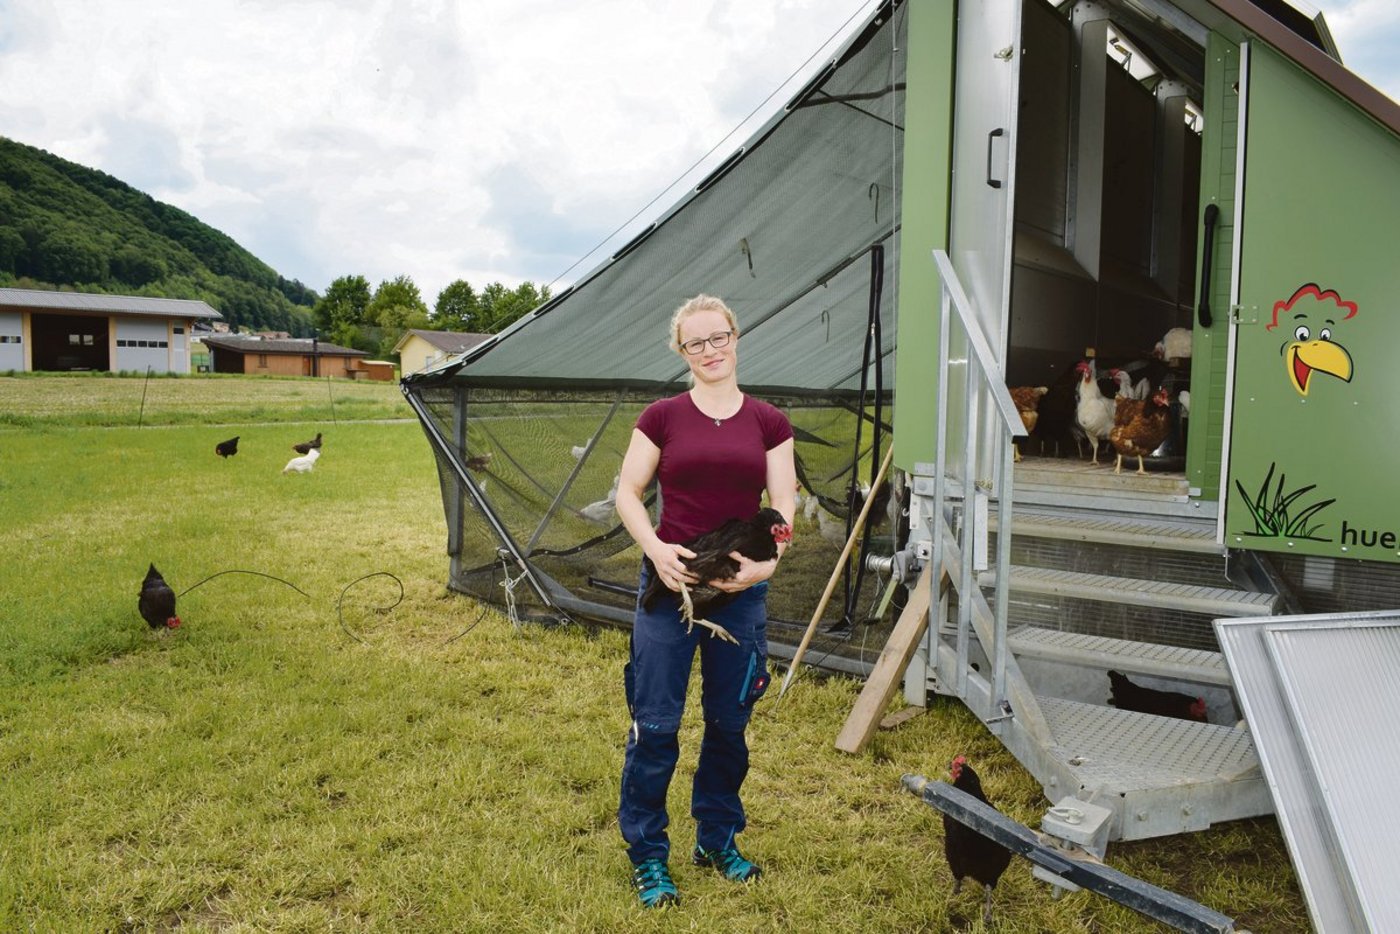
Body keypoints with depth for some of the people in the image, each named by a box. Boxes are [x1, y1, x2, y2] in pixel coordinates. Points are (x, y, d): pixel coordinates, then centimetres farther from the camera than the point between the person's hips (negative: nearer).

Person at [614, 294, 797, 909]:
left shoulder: (767, 422, 5)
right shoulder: (663, 417, 1)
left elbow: (784, 504, 2)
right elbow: (627, 494, 2)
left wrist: (767, 560, -15)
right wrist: (655, 548, -15)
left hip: (741, 588, 2)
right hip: (670, 581, -2)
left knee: (729, 722, 14)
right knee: (655, 725, 2)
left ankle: (717, 840, 34)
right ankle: (647, 856, 21)